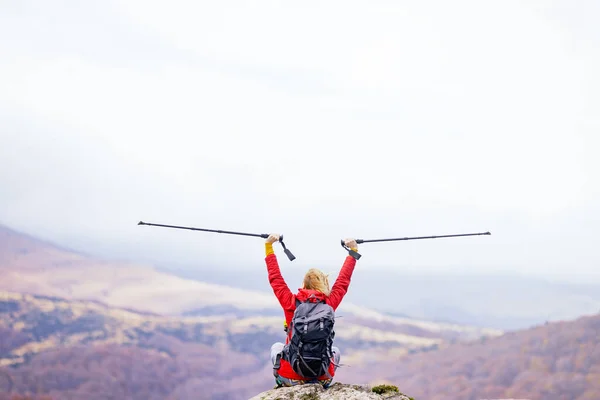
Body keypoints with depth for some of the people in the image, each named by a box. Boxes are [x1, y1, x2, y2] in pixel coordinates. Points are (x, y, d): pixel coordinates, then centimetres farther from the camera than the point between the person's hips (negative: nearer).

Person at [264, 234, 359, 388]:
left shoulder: (291, 303, -8)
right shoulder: (329, 304, -6)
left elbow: (275, 278, 4)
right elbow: (343, 281, 8)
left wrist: (268, 246, 13)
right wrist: (353, 250, 20)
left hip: (292, 374, 0)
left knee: (276, 346, 33)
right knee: (335, 350, 34)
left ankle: (282, 381, 18)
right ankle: (325, 381, 17)